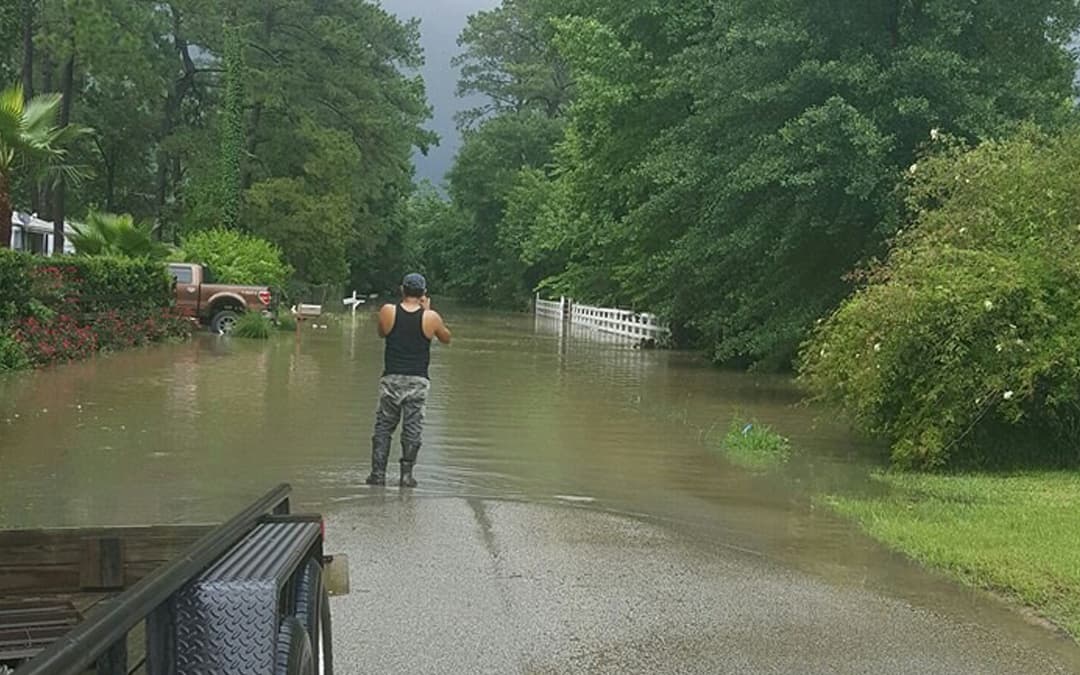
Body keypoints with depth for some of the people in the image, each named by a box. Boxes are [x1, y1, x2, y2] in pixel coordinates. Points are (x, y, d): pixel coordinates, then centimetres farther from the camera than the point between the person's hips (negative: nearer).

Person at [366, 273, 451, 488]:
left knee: (383, 427, 9)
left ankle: (378, 474, 7)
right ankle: (406, 474, 7)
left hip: (391, 379, 1)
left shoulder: (388, 312, -5)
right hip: (417, 381, -1)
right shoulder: (431, 317, -7)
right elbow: (446, 339, 12)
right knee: (412, 428, 6)